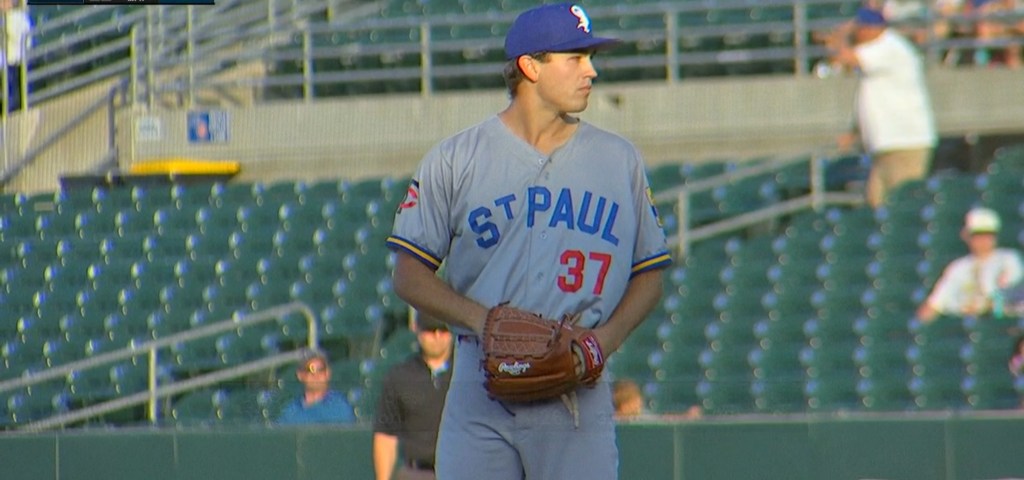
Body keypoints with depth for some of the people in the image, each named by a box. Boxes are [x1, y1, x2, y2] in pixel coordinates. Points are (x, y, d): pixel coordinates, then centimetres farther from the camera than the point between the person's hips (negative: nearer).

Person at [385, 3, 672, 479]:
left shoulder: (620, 160, 12)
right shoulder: (455, 159, 6)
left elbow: (648, 274, 16)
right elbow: (410, 274, 5)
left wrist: (608, 336, -3)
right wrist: (478, 318, -13)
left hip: (579, 398, 1)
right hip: (480, 398, -1)